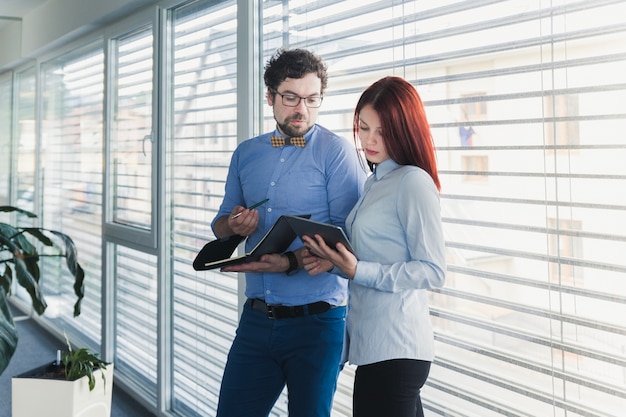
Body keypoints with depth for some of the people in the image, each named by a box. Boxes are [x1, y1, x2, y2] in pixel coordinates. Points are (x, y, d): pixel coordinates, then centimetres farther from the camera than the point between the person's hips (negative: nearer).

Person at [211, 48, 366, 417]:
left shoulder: (337, 151, -6)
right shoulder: (246, 154, 11)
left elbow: (345, 234, -14)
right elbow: (221, 223, 16)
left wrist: (291, 262, -27)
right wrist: (233, 226, -7)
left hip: (315, 321, -4)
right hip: (256, 318, 5)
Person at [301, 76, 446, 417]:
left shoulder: (414, 182, -12)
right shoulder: (374, 183, 15)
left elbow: (432, 271, -15)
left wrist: (358, 271, -22)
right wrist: (334, 260, 1)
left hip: (394, 347, -9)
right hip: (370, 341, 9)